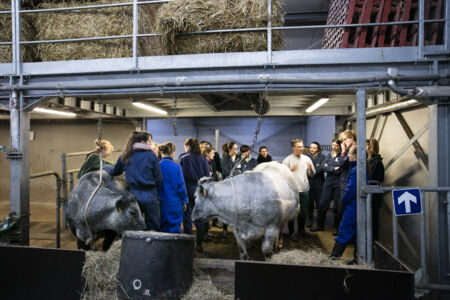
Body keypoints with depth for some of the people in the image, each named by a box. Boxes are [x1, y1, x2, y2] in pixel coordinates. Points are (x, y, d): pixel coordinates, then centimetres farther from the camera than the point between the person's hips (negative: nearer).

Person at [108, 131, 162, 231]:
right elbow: (158, 180, -5)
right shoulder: (151, 156, -4)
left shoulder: (125, 156, 4)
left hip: (133, 196, 3)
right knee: (153, 228, 7)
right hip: (149, 197, -3)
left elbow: (114, 172, 18)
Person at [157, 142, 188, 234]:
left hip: (161, 202, 3)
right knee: (175, 228, 7)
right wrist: (184, 201, 4)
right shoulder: (176, 167, -11)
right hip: (175, 202, -3)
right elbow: (181, 185, -8)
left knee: (162, 227, 14)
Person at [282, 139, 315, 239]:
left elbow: (312, 174, 10)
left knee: (303, 212, 14)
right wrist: (290, 170, -26)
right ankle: (291, 232, 15)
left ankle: (301, 229, 33)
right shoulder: (287, 160, -4)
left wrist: (310, 168, -11)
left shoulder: (307, 159, 8)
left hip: (304, 189, 4)